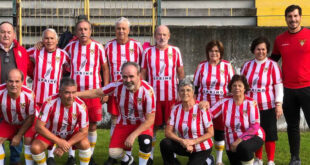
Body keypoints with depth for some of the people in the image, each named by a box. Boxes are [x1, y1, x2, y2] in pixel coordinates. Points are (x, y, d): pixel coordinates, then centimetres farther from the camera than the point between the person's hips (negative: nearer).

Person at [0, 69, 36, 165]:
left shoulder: (29, 94, -33)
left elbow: (31, 117, -17)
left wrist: (19, 135, -14)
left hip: (26, 123, -3)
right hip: (8, 123, 3)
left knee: (29, 140, -26)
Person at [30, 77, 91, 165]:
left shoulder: (81, 106, -26)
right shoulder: (50, 103, -31)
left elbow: (83, 131, -18)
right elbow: (39, 127, -26)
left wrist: (66, 145, -26)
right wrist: (59, 142, -30)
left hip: (72, 133, 1)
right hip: (51, 133, 0)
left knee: (85, 144, -27)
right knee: (35, 147, -24)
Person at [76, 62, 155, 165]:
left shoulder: (147, 91, -28)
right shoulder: (117, 86, -20)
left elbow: (150, 119, -22)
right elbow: (97, 93, -5)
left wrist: (133, 135, -27)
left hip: (143, 123, -3)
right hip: (124, 122, 3)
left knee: (145, 141, -35)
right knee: (114, 153, -11)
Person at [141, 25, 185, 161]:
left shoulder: (175, 51, 5)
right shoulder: (147, 52, 4)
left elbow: (181, 73, 9)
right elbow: (143, 73, 8)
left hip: (172, 96, 0)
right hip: (153, 96, 0)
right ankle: (149, 156, 17)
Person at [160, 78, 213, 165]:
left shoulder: (201, 108, -16)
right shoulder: (176, 109, -3)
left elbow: (210, 133, -13)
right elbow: (168, 131, -8)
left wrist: (193, 142, -24)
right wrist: (181, 141, -26)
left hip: (202, 149, -3)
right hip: (184, 147, 3)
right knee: (165, 143, -21)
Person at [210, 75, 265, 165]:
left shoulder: (250, 103, -12)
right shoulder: (225, 102, -4)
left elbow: (255, 127, -15)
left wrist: (240, 140, -22)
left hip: (252, 137, -4)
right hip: (232, 144, 4)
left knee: (243, 148, -37)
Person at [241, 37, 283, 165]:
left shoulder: (272, 65, -2)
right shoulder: (247, 65, 8)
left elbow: (278, 86, -4)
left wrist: (279, 104, -11)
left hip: (268, 107, -3)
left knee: (269, 134, 1)